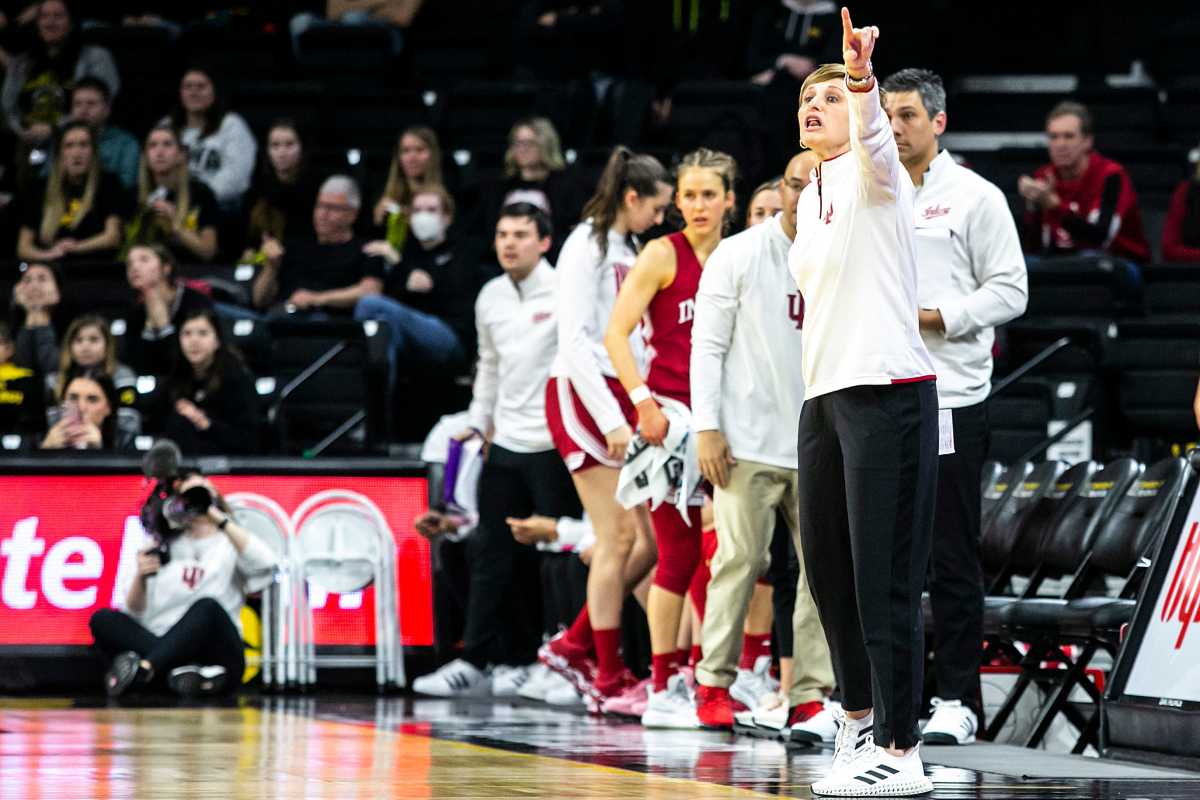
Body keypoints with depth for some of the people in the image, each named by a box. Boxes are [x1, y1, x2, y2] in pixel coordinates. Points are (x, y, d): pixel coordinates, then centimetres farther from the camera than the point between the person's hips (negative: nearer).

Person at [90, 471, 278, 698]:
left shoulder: (232, 543, 15)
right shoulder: (162, 546, 21)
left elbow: (265, 564, -10)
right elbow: (134, 613, 13)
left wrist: (218, 518, -8)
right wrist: (140, 578, -8)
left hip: (216, 652, -3)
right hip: (163, 651, 3)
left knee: (207, 606, -33)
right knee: (102, 619, -21)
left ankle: (142, 670, -51)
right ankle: (188, 672, -38)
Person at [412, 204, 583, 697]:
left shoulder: (565, 292, -7)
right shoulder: (490, 297, 13)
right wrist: (479, 420, 21)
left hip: (555, 446, -6)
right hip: (505, 443, 6)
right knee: (492, 554, 4)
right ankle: (476, 661, 5)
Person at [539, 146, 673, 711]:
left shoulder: (628, 250, 19)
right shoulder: (587, 245, -7)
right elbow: (575, 339, -15)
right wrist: (611, 418, -21)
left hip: (623, 398, 9)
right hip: (583, 395, -9)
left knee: (655, 533, 1)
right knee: (619, 535, -9)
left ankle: (575, 645, 11)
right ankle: (608, 679, -3)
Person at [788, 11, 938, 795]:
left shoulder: (872, 173, -7)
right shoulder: (810, 195, 17)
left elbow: (873, 132, -30)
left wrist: (862, 76, -49)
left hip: (885, 392, -8)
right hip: (825, 394, 8)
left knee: (884, 576, -10)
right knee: (828, 565, 13)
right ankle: (861, 715, 29)